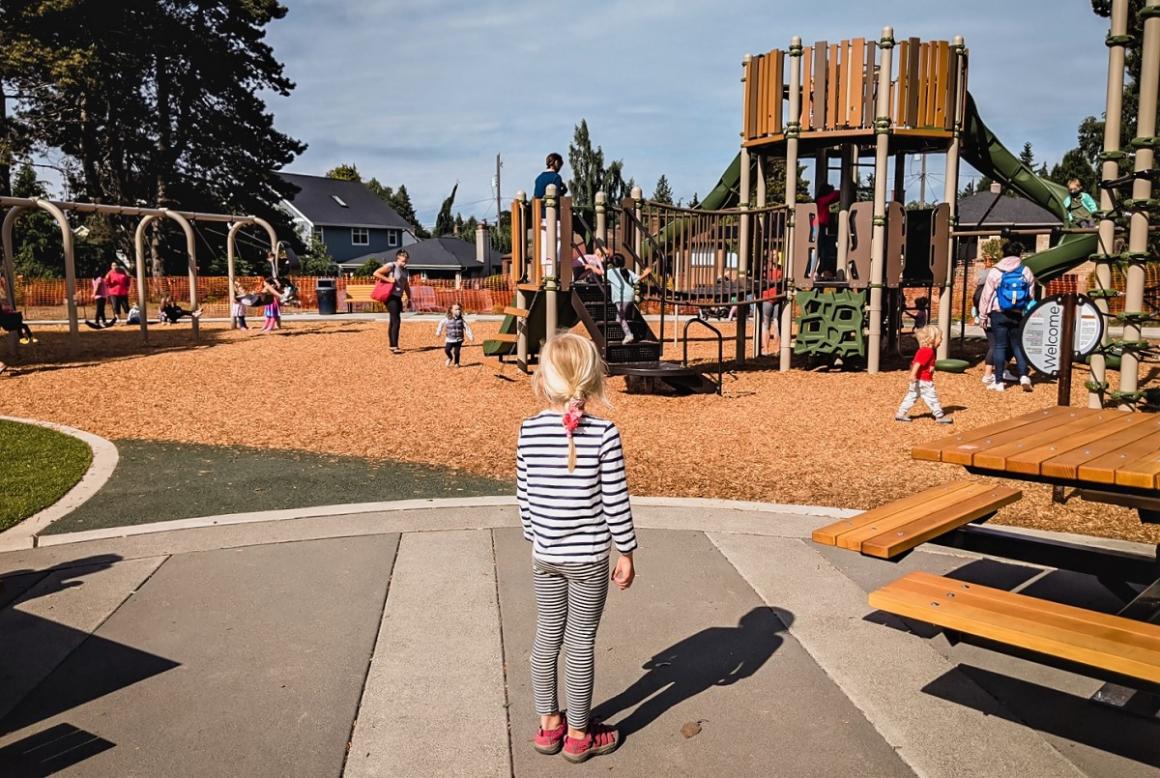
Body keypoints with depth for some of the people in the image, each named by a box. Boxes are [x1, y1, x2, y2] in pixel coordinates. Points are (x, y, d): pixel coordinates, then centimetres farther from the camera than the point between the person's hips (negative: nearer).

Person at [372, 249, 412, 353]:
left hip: (398, 298, 8)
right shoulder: (391, 266, -10)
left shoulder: (405, 270, 14)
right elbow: (376, 273, -15)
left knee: (394, 322, 13)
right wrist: (388, 279, -19)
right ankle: (394, 347, -17)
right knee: (396, 321, -15)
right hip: (391, 297, -8)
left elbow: (406, 286, 21)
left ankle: (392, 346, 20)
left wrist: (409, 299, 17)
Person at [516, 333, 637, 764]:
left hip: (546, 555, 3)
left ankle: (548, 725, 32)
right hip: (589, 556, -3)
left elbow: (524, 497, 1)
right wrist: (626, 553, -1)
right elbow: (615, 502, -13)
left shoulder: (529, 431, -7)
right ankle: (578, 735, 25)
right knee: (581, 643, 10)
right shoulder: (605, 433, -17)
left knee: (547, 635, 18)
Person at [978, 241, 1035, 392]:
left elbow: (986, 294, -4)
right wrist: (1028, 314, 22)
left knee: (1000, 346, 1)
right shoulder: (1027, 272, 2)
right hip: (1018, 315, 2)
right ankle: (1023, 376, -4)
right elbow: (1031, 296, 7)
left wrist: (983, 315, 3)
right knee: (1018, 346, 11)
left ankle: (998, 382, 1)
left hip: (998, 313, -2)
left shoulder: (995, 271, -5)